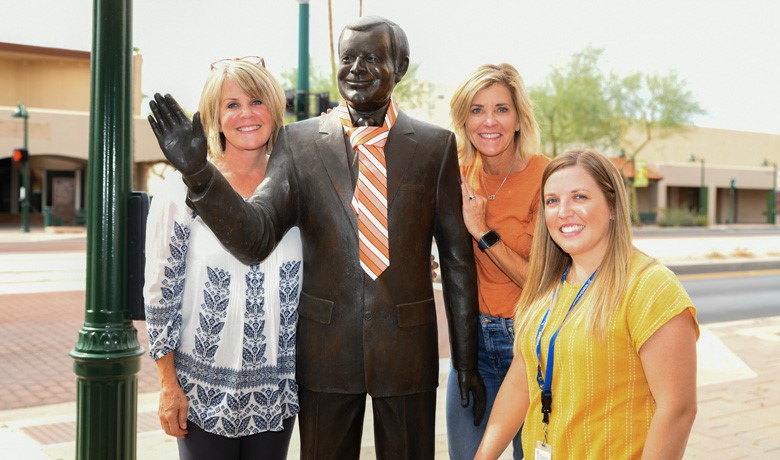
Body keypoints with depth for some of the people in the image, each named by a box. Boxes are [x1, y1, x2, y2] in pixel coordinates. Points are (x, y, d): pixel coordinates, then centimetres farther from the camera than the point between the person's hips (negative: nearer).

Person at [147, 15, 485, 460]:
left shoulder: (436, 146, -2)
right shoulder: (299, 141, -2)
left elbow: (457, 257, 1)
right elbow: (255, 237, -12)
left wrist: (467, 360, 4)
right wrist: (198, 172, -29)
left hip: (409, 346, 0)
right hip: (325, 347, 0)